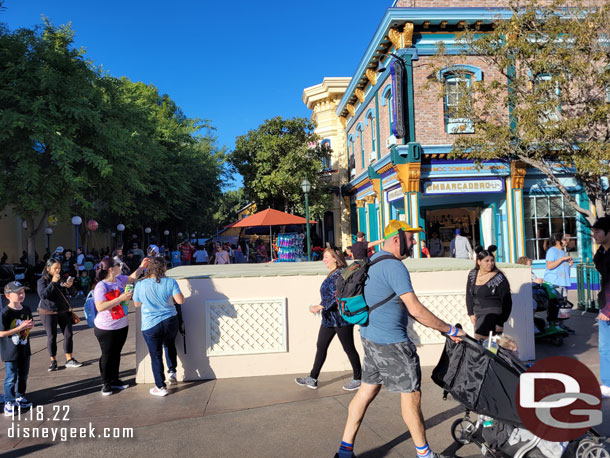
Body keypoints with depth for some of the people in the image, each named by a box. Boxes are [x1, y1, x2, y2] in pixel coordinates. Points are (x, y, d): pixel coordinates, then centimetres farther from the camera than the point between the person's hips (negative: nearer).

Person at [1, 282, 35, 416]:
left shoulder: (26, 309, 2)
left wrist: (30, 325, -8)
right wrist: (20, 328, -23)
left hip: (24, 349, 6)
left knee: (23, 375, 18)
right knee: (11, 377, 4)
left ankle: (20, 397, 35)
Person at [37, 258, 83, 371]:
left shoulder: (61, 278, 8)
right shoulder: (43, 281, -6)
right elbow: (43, 295, -22)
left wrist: (69, 286, -4)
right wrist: (53, 282, -25)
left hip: (63, 311, 5)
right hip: (49, 312, -4)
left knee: (68, 334, 3)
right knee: (51, 337, 3)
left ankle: (69, 360, 13)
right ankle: (53, 362, 16)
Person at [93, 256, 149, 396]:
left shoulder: (119, 279, 1)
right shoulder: (101, 286, -21)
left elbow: (132, 278, 23)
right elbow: (100, 307, -31)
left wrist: (142, 267, 14)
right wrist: (120, 298, -32)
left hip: (122, 325, 7)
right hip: (106, 328, -7)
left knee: (116, 353, 17)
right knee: (107, 355, 8)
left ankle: (114, 380, 31)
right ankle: (106, 384, 24)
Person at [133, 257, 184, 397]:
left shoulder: (140, 285, -6)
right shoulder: (170, 282, -10)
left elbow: (136, 304, 6)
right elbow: (180, 300, -12)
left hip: (150, 326, -1)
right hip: (170, 322, 1)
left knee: (156, 355, 10)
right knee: (169, 345, 30)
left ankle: (161, 387, 17)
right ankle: (172, 371, 22)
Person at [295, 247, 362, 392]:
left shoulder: (341, 273, -17)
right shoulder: (332, 274, 13)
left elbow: (338, 296, -27)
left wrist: (320, 307, -30)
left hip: (341, 318, -10)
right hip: (329, 318, 10)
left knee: (349, 348, 3)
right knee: (321, 347, 11)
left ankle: (358, 379, 18)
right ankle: (313, 379, 19)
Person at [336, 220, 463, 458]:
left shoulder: (374, 261, 13)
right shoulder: (394, 266, -19)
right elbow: (416, 309, -22)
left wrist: (440, 328, 16)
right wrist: (449, 329, -11)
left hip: (370, 337, 10)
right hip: (391, 343, -9)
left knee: (367, 390, 15)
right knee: (411, 394, 6)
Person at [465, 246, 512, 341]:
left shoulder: (499, 278, -10)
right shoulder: (472, 275, 5)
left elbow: (507, 302, -8)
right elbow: (469, 295, 14)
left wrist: (500, 323, -10)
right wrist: (471, 313, 7)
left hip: (493, 313, -6)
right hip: (478, 313, 6)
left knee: (479, 340, -18)